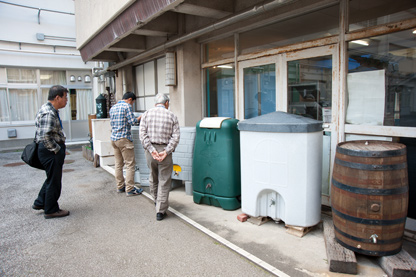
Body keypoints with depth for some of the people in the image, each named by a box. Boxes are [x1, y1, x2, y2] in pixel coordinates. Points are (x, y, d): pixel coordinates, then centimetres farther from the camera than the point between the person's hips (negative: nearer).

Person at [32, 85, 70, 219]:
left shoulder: (50, 110, 10)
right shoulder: (48, 114, -23)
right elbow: (45, 137, -30)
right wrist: (58, 150, -18)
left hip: (52, 150, 11)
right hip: (51, 152, -11)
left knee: (52, 178, 24)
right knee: (54, 181, 3)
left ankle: (40, 202, 38)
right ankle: (51, 210, 19)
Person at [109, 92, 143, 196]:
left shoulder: (112, 108, 16)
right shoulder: (127, 106, -7)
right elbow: (132, 121, -12)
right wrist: (140, 117, 4)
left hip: (113, 138, 8)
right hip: (124, 139, -8)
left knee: (118, 164, 13)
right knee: (130, 164, -3)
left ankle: (120, 186, 21)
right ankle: (130, 189, -1)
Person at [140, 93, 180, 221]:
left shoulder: (146, 114, 5)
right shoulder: (172, 116, 2)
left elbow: (143, 134, -5)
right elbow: (176, 136, -8)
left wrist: (152, 150, -9)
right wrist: (166, 151, -11)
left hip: (150, 150, 3)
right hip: (165, 150, -2)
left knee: (153, 177, 23)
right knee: (164, 181, 4)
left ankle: (156, 200, 42)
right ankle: (160, 211, 6)